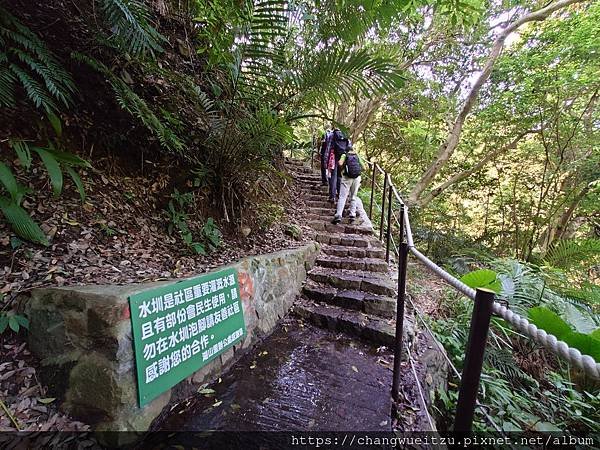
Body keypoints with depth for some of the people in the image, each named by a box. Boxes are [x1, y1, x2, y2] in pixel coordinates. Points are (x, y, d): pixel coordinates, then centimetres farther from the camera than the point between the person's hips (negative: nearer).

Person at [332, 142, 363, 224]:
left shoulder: (344, 155, 3)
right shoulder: (357, 156, 13)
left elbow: (340, 164, -17)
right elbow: (363, 167, 10)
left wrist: (341, 170, 1)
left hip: (347, 177, -3)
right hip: (357, 177, 3)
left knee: (342, 197, -7)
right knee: (353, 197, 15)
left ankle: (338, 215, -18)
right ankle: (352, 214, 14)